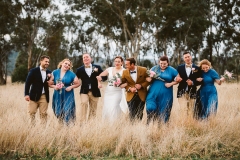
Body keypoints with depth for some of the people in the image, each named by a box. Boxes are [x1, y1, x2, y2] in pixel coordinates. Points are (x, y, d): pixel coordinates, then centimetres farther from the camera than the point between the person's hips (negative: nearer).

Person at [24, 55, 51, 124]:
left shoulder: (49, 72, 10)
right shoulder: (33, 71, -2)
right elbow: (28, 83, -4)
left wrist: (50, 78, -7)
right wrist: (26, 94, -11)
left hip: (44, 96, 3)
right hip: (34, 95, -3)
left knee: (43, 114, 3)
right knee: (32, 113, 1)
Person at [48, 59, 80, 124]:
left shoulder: (71, 74, -2)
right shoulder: (55, 72, 4)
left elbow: (78, 83, 4)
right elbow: (49, 83, 6)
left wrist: (71, 87, -11)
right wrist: (54, 86, -13)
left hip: (68, 96, -2)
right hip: (57, 96, 2)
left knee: (67, 112, -8)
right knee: (58, 113, 6)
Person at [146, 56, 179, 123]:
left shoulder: (172, 70, 4)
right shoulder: (154, 68, 8)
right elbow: (148, 77, 14)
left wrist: (171, 84, -8)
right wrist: (149, 78, -9)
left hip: (165, 95, -1)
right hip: (153, 93, 1)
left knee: (163, 112, 3)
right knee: (150, 108, -12)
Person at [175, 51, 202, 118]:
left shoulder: (197, 68, 4)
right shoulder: (179, 67, 8)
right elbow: (176, 78, 8)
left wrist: (193, 82, -13)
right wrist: (177, 79, -14)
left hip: (192, 92, 0)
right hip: (182, 92, 0)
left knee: (190, 111, 4)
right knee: (183, 110, -8)